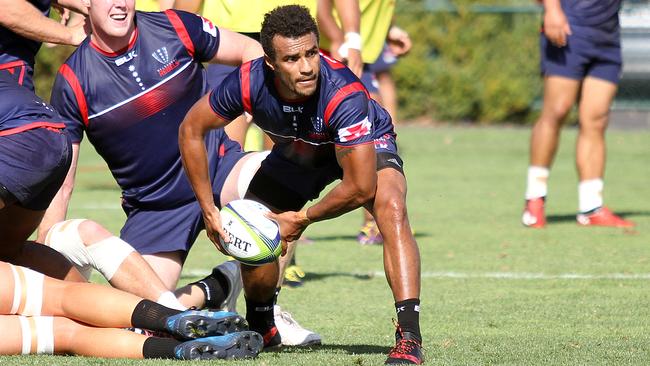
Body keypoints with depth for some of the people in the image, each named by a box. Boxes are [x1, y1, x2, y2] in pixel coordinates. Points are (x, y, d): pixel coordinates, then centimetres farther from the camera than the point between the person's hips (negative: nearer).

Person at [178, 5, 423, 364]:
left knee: (391, 209, -32)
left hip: (364, 147, -4)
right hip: (297, 154, 4)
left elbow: (361, 187, -39)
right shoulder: (249, 82, -32)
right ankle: (261, 327, 30)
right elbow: (191, 129, -14)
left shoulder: (343, 92, -42)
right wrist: (209, 210, -14)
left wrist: (303, 219, -24)